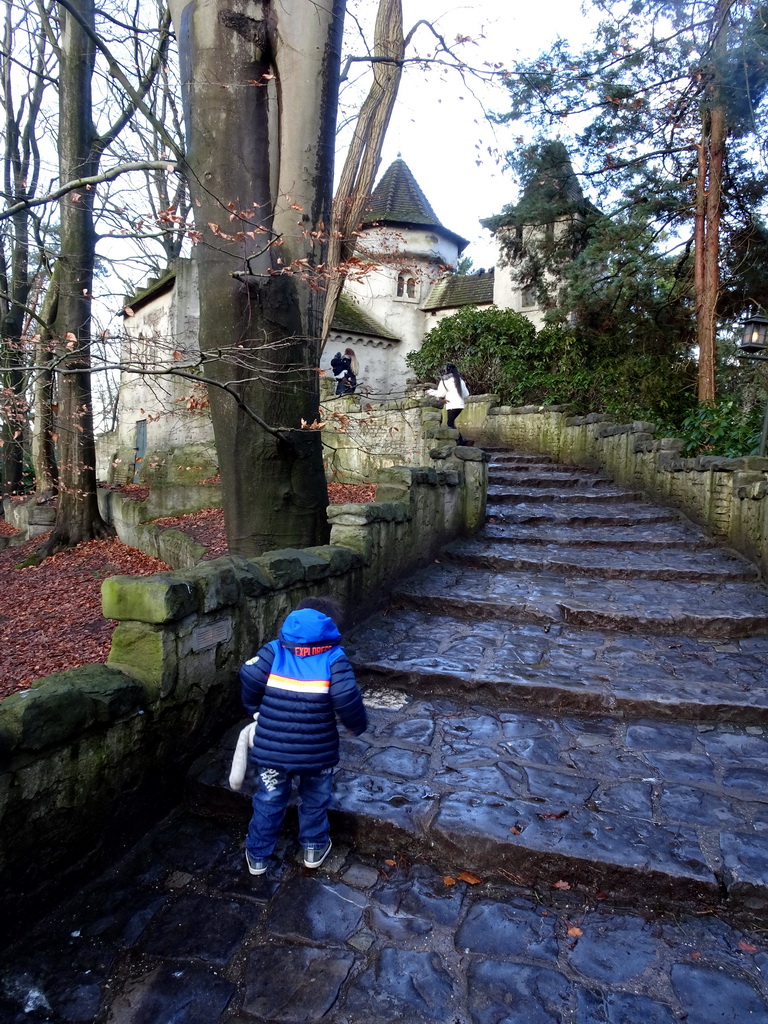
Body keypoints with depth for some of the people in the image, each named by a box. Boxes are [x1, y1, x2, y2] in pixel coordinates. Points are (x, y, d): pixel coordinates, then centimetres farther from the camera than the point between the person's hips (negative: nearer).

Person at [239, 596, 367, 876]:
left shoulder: (275, 649, -3)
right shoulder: (333, 657, -9)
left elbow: (249, 676, -13)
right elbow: (346, 697, -19)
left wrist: (255, 708, 6)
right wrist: (358, 725, 0)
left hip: (271, 748, 1)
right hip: (316, 749, -1)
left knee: (269, 801, 23)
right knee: (315, 800, 26)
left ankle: (258, 856, 37)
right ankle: (314, 848, 42)